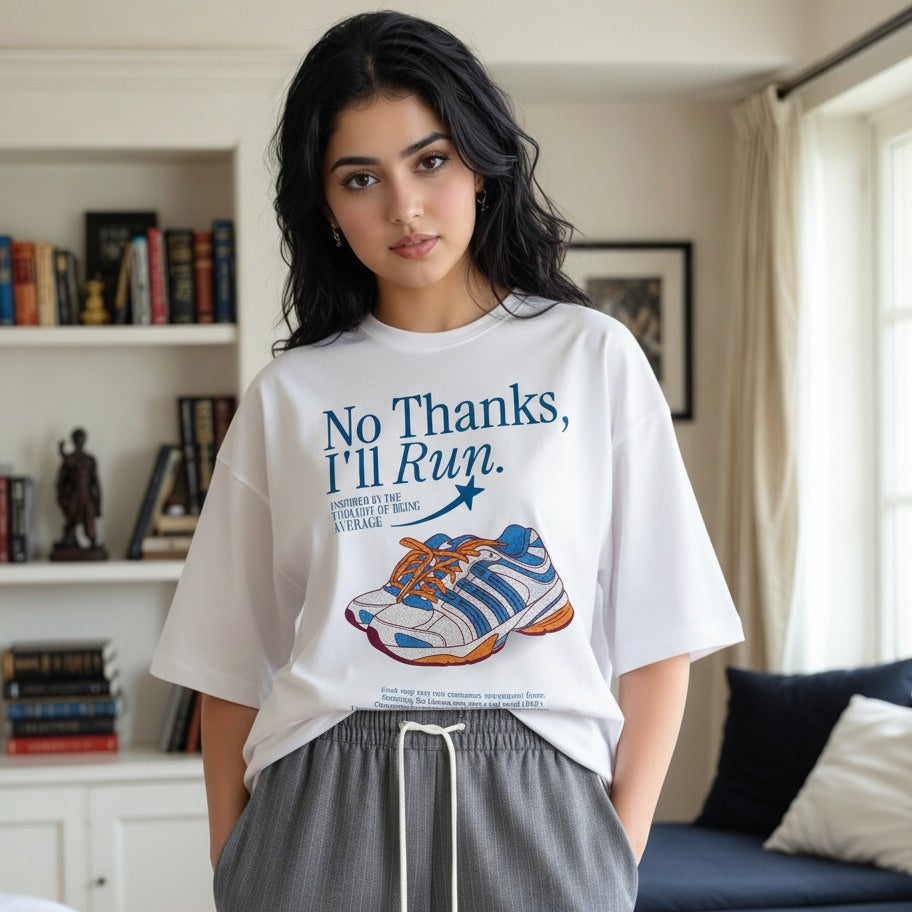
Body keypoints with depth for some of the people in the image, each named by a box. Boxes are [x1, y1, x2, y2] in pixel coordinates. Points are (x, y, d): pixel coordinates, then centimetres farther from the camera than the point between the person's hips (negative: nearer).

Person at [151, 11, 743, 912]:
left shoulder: (592, 356, 5)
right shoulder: (289, 395, 8)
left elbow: (657, 634, 4)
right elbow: (232, 663, 9)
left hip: (537, 803, 0)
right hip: (323, 805, 1)